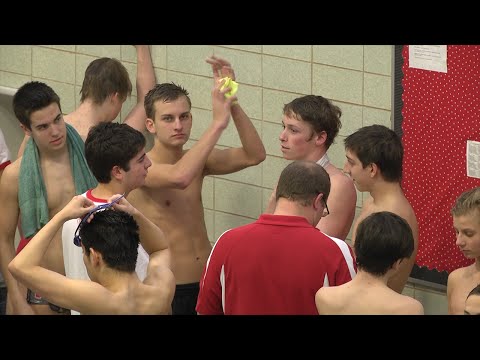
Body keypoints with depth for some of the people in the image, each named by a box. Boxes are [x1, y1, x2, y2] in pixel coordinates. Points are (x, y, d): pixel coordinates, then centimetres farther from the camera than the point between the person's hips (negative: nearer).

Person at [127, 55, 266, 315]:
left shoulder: (196, 160, 5)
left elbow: (254, 156, -4)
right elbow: (179, 177, -34)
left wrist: (232, 104, -15)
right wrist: (218, 122, -30)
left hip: (206, 284, 6)